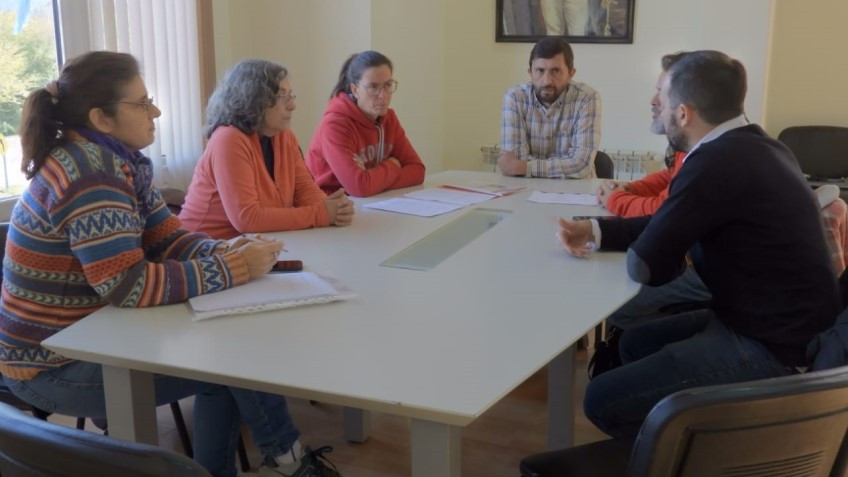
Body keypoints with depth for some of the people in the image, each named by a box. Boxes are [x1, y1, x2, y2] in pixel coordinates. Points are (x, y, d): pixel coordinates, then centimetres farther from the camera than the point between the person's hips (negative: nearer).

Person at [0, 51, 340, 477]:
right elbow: (129, 286, -32)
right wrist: (233, 269, -25)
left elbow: (166, 239, 6)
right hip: (55, 366, -9)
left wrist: (222, 252, -14)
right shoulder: (88, 176, -26)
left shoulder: (120, 162, 4)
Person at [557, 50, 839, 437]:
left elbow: (645, 266, -19)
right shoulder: (750, 146, 6)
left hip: (769, 350, -10)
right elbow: (668, 226, 14)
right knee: (635, 343, 23)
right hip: (776, 325, 10)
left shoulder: (720, 161, -25)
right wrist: (596, 231, 8)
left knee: (603, 400, -10)